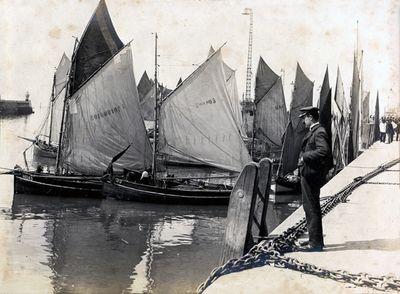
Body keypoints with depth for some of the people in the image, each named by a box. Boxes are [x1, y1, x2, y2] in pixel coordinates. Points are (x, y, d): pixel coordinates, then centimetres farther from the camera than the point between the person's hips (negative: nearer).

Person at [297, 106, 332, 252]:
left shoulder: (319, 132, -15)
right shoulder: (313, 131, 16)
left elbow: (324, 151, -29)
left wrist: (305, 156, -22)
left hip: (311, 175, -11)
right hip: (308, 174, 11)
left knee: (312, 208, -5)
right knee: (310, 207, 16)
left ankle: (315, 243, 0)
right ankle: (316, 240, 25)